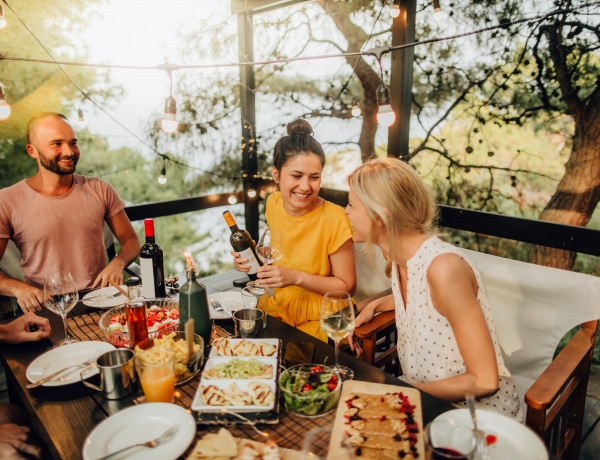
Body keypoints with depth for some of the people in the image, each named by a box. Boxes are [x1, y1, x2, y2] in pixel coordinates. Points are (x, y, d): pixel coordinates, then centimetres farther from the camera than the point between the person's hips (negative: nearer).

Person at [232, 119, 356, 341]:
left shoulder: (333, 219, -20)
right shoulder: (273, 203, -4)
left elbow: (347, 286, -13)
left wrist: (297, 277, -24)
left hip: (318, 322, -5)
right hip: (277, 308, 5)